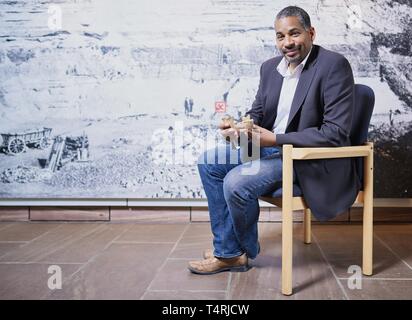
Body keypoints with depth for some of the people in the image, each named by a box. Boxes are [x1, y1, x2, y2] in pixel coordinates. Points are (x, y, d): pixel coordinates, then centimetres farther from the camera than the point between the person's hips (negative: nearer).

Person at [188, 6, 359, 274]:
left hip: (311, 160, -8)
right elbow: (257, 112, 15)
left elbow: (335, 133, -22)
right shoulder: (270, 67, 6)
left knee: (236, 182, -25)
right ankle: (227, 250, 4)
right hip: (270, 146, 9)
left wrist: (275, 139, -25)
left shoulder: (334, 65, -17)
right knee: (209, 162, 2)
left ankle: (245, 250, 5)